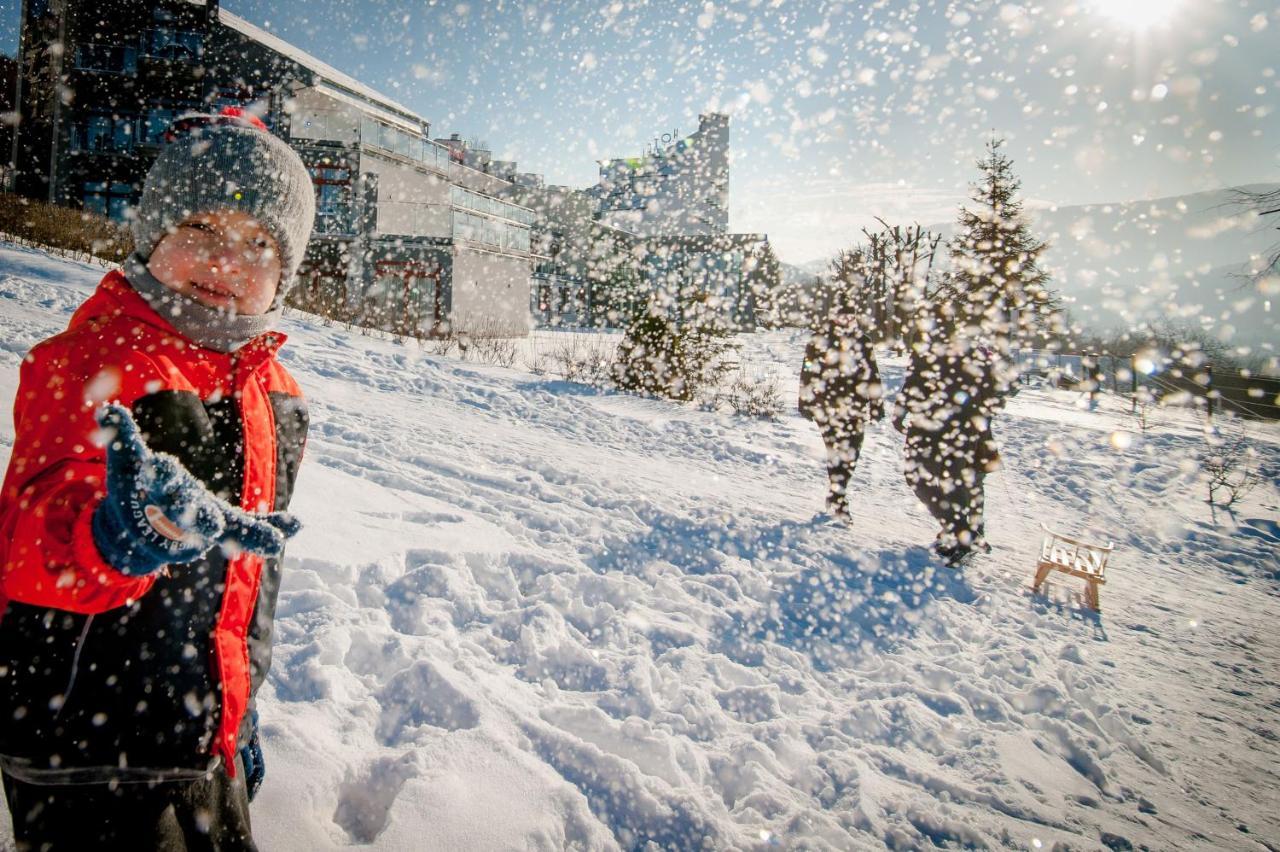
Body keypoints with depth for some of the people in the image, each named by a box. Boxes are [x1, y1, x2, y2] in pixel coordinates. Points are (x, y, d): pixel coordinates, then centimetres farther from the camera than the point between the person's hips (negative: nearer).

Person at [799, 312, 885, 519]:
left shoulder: (817, 341, 1)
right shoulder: (863, 343, -2)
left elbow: (807, 375, 4)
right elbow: (872, 378, 1)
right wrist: (877, 405, 7)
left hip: (824, 407, 2)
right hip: (854, 408, -2)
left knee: (835, 452, 9)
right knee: (847, 455, 2)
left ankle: (836, 500, 18)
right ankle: (838, 503, 2)